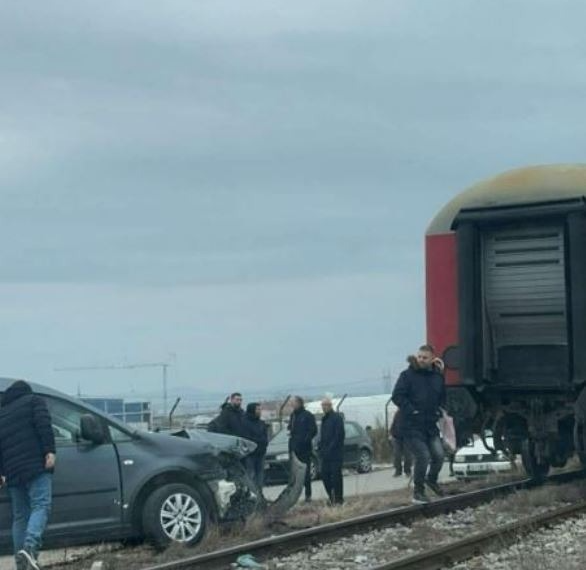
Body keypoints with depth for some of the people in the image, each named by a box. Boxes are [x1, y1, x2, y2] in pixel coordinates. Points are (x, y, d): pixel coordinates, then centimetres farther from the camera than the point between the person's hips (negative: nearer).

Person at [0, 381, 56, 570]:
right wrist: (50, 450, -13)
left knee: (19, 517, 9)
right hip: (37, 467, -5)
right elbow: (44, 425, -7)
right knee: (40, 506, -13)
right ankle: (29, 547, -35)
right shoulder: (34, 401, 11)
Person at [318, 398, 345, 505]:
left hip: (335, 453, -8)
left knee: (336, 475, -6)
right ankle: (331, 497, 14)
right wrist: (321, 449, 9)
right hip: (325, 454, 8)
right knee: (325, 475, 5)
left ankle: (338, 499, -1)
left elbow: (339, 435, -15)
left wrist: (331, 448, -18)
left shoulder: (337, 417, -8)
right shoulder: (324, 419, 18)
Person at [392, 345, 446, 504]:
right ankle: (418, 492, 4)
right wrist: (411, 411, -16)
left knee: (439, 455, -4)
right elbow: (397, 396, -11)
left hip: (431, 425, 5)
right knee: (423, 457, -12)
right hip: (413, 426, -5)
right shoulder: (408, 375, -5)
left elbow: (443, 397, 23)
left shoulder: (438, 376, 10)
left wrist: (439, 411, 7)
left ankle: (431, 479, 26)